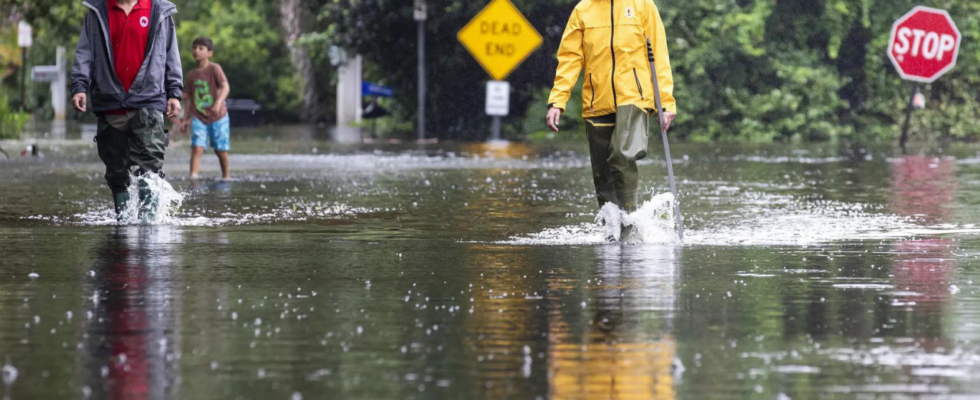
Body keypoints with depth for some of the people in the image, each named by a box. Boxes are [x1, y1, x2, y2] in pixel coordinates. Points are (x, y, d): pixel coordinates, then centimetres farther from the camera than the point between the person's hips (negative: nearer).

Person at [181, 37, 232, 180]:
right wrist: (186, 119, 15)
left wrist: (218, 103, -32)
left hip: (217, 117, -3)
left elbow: (225, 87, -16)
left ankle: (226, 175, 27)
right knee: (197, 147, -14)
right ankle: (193, 176, -21)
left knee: (220, 149, 7)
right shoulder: (192, 74, 9)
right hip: (198, 118, 3)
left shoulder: (214, 69, -6)